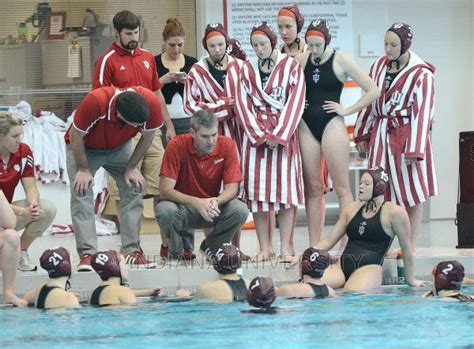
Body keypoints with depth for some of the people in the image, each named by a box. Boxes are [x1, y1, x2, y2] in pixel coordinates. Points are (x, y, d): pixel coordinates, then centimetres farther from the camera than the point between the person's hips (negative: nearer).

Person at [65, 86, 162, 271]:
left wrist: (131, 168, -7)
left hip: (119, 147, 3)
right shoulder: (95, 101, -42)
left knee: (133, 190, -8)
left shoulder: (151, 102, -32)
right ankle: (87, 254, -17)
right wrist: (84, 170, -18)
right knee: (81, 195, -16)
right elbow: (75, 136, -25)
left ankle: (132, 251, -2)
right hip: (84, 147, -3)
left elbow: (147, 136, -11)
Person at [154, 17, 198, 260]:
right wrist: (163, 80, -14)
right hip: (163, 125, -1)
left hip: (188, 124, 1)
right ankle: (169, 242, -2)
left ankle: (185, 243, -4)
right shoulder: (153, 64, 5)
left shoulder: (193, 64, 10)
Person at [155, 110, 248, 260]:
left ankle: (211, 247, 3)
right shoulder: (177, 146, -19)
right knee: (165, 210, -36)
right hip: (182, 205, -3)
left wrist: (216, 201, -35)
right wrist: (196, 202, -38)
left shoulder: (226, 145, -12)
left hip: (212, 208, 3)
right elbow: (166, 189, -23)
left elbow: (232, 187, -12)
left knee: (240, 210, -26)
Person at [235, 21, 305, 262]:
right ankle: (265, 247, -1)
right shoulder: (247, 70, 10)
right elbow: (243, 104, 4)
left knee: (285, 186, -6)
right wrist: (260, 134, -8)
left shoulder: (291, 66, 2)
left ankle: (286, 246, -5)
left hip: (284, 133, -2)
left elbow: (295, 102, -4)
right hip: (255, 133, 2)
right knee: (257, 188, -3)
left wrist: (278, 135, -11)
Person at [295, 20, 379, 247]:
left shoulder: (340, 61, -5)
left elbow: (372, 91, -6)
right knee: (312, 189, 4)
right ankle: (314, 247, 5)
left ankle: (347, 245, -6)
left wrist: (347, 110, -8)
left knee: (342, 187, -5)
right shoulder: (301, 60, 5)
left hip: (331, 124, -4)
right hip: (306, 126, 4)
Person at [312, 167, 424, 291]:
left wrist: (411, 279, 12)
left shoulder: (394, 212, -1)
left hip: (370, 268, -5)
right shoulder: (352, 209, 17)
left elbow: (406, 248, 6)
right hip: (342, 266, 5)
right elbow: (329, 240, 20)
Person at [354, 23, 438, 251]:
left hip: (406, 134, -5)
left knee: (413, 195, 1)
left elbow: (422, 113, -11)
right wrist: (362, 134, 16)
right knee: (381, 193, 4)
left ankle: (411, 247, 6)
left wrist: (414, 149, -15)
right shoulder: (379, 66, 7)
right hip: (381, 135, 5)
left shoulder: (421, 75, -10)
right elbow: (369, 101, 15)